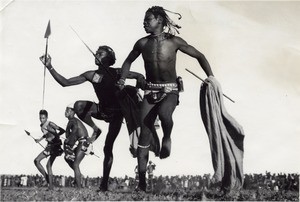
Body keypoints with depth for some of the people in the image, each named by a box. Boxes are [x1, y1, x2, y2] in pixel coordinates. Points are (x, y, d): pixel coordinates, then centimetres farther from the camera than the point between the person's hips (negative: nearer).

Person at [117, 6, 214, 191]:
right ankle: (142, 178, 3)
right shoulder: (142, 43, 1)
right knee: (144, 133, -5)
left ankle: (167, 138, -2)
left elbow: (199, 56, 1)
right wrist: (122, 79, 4)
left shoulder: (174, 41, -7)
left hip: (170, 90, -3)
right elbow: (128, 62, 19)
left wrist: (211, 76, -7)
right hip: (150, 90, 3)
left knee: (164, 113, -36)